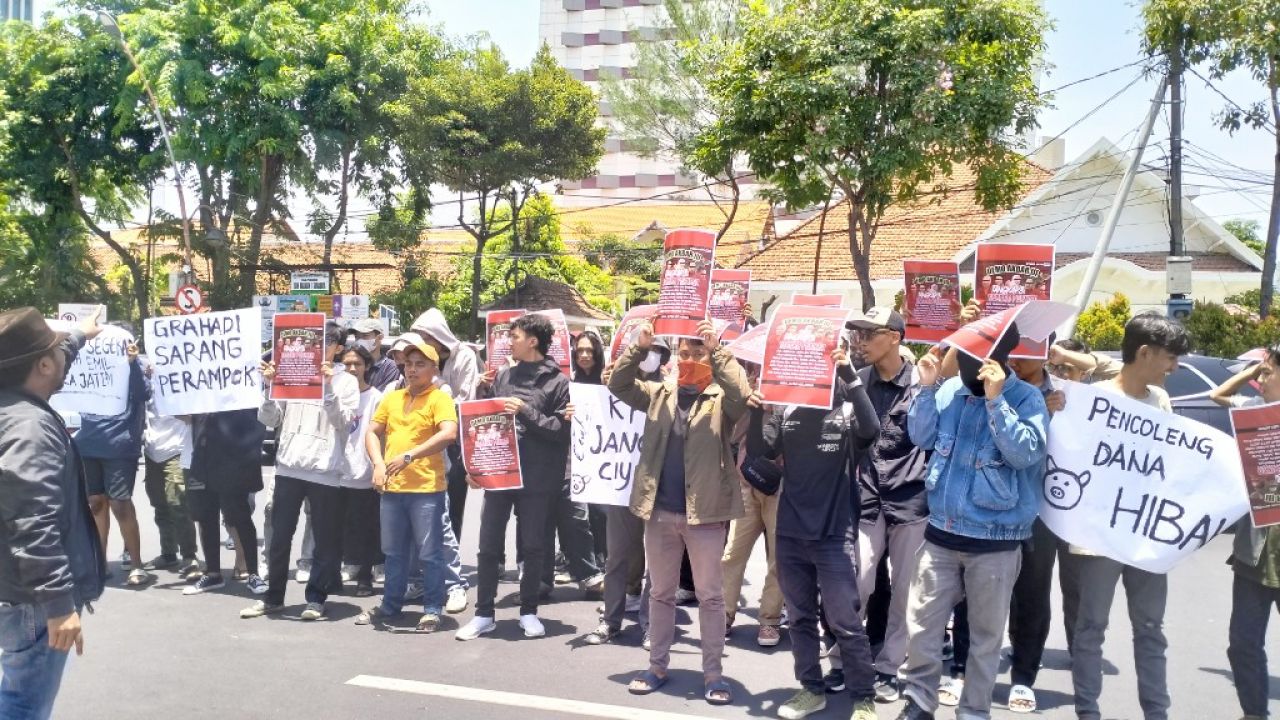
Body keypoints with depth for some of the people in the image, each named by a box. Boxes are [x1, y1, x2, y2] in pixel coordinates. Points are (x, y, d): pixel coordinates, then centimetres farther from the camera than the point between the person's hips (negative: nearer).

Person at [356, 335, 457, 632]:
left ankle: (432, 610, 12)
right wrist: (378, 463, -4)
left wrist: (409, 455, -24)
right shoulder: (392, 398, 13)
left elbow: (449, 433, -21)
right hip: (391, 487, 6)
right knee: (394, 552, 17)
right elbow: (372, 432, 14)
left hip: (427, 488, -6)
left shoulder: (439, 398, -6)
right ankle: (390, 605, 30)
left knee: (429, 553, 1)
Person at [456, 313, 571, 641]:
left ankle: (528, 611, 21)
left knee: (532, 547, 7)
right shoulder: (503, 376, 9)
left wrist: (526, 411, -16)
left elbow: (562, 430, -10)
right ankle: (484, 613, 17)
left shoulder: (558, 382, -4)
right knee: (489, 545, 7)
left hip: (536, 478, -4)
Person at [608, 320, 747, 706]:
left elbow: (741, 394, -23)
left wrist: (717, 350, -24)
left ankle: (713, 673, 15)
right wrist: (639, 349, -10)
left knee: (710, 595, 5)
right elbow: (619, 386, 2)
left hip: (704, 511, -3)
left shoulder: (720, 398, -2)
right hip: (660, 510, 4)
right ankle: (658, 665, 25)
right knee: (661, 592, 14)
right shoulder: (660, 394, 9)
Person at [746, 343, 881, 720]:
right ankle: (812, 688, 27)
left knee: (844, 621, -1)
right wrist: (756, 412, -13)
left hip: (834, 532, -4)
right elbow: (760, 454, 1)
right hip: (790, 530, 4)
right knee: (800, 617, 13)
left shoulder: (848, 404, -2)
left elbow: (870, 429, -22)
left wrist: (850, 376, -26)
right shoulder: (785, 406, 6)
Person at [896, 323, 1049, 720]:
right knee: (922, 624, 7)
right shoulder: (950, 390, 3)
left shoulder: (1026, 398, -9)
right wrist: (927, 388, -9)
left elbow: (1025, 453, -21)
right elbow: (921, 437, 1)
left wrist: (996, 400, -27)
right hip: (942, 531, 4)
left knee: (985, 633, 11)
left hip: (995, 540, -3)